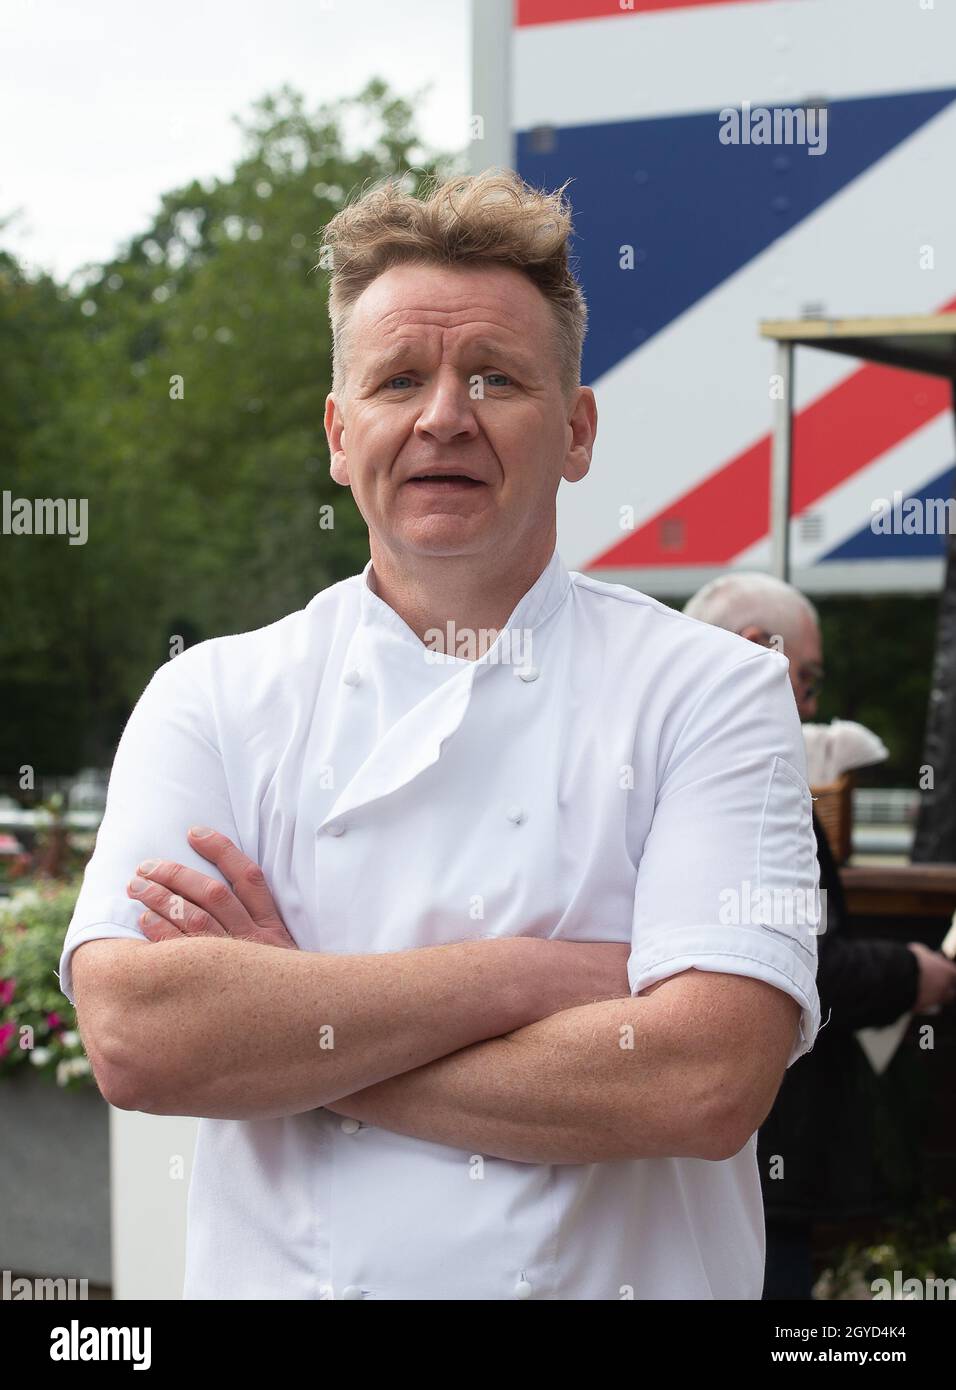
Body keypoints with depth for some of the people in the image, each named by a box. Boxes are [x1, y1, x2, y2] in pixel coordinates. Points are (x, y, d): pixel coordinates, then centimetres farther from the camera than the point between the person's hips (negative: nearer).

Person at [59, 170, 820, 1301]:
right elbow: (131, 1036, -17)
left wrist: (282, 1034, -17)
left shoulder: (711, 689, -7)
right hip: (271, 1285, 1)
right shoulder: (211, 698, -2)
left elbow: (708, 1081, -20)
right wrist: (527, 976, -20)